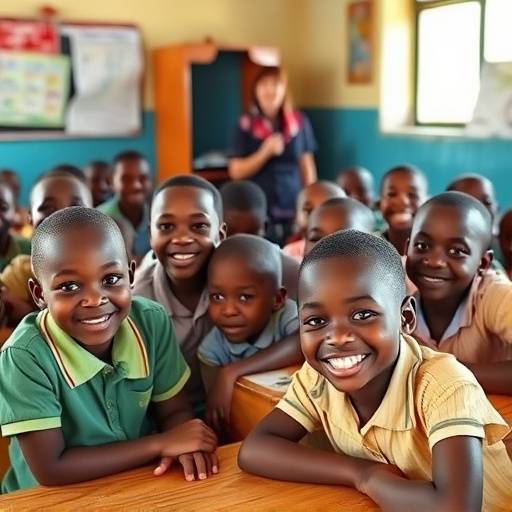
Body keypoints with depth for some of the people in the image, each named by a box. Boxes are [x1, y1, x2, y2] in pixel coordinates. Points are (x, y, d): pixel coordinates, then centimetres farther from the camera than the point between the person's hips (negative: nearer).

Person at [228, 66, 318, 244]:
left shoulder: (299, 122, 6)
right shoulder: (246, 124, 1)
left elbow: (307, 167, 10)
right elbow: (236, 171, -2)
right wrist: (265, 152, -14)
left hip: (293, 210, 1)